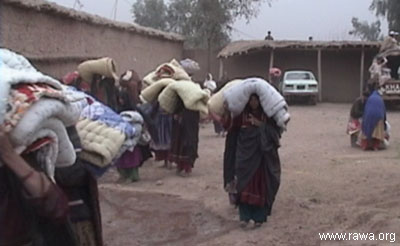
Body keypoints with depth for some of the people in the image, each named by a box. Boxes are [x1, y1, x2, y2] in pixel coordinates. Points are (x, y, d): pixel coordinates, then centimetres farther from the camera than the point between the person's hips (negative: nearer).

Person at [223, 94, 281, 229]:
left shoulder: (267, 114, 0)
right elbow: (228, 125, -7)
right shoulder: (241, 113, 2)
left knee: (260, 184, 1)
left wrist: (261, 124, -17)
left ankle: (259, 217, 11)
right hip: (245, 154, 1)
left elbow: (275, 130, -6)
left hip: (261, 155, -1)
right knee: (244, 183, -3)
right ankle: (245, 216, 5)